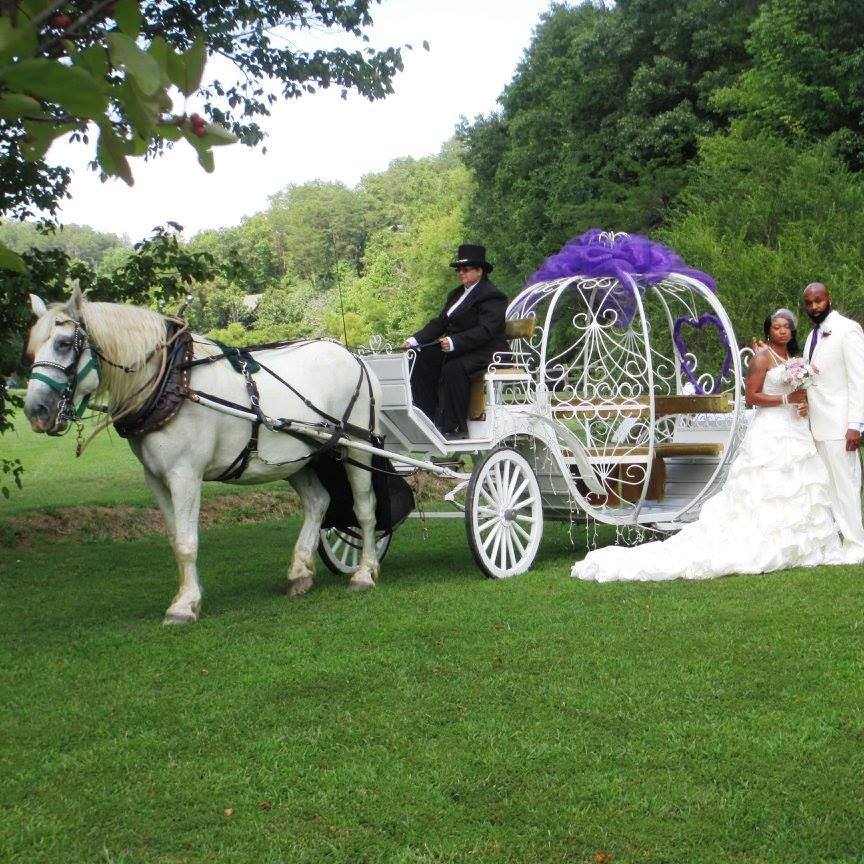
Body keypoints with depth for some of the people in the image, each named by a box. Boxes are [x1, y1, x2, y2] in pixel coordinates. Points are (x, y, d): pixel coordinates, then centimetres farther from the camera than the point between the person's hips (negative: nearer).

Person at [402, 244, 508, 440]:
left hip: (484, 352, -9)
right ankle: (428, 418, -9)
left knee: (453, 369, -35)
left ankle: (455, 428, -27)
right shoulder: (456, 294, 20)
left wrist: (454, 342, -36)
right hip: (455, 349, 9)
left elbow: (484, 330, -24)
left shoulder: (492, 297, -10)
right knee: (421, 361, -9)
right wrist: (415, 340, -1)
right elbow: (439, 323, 14)